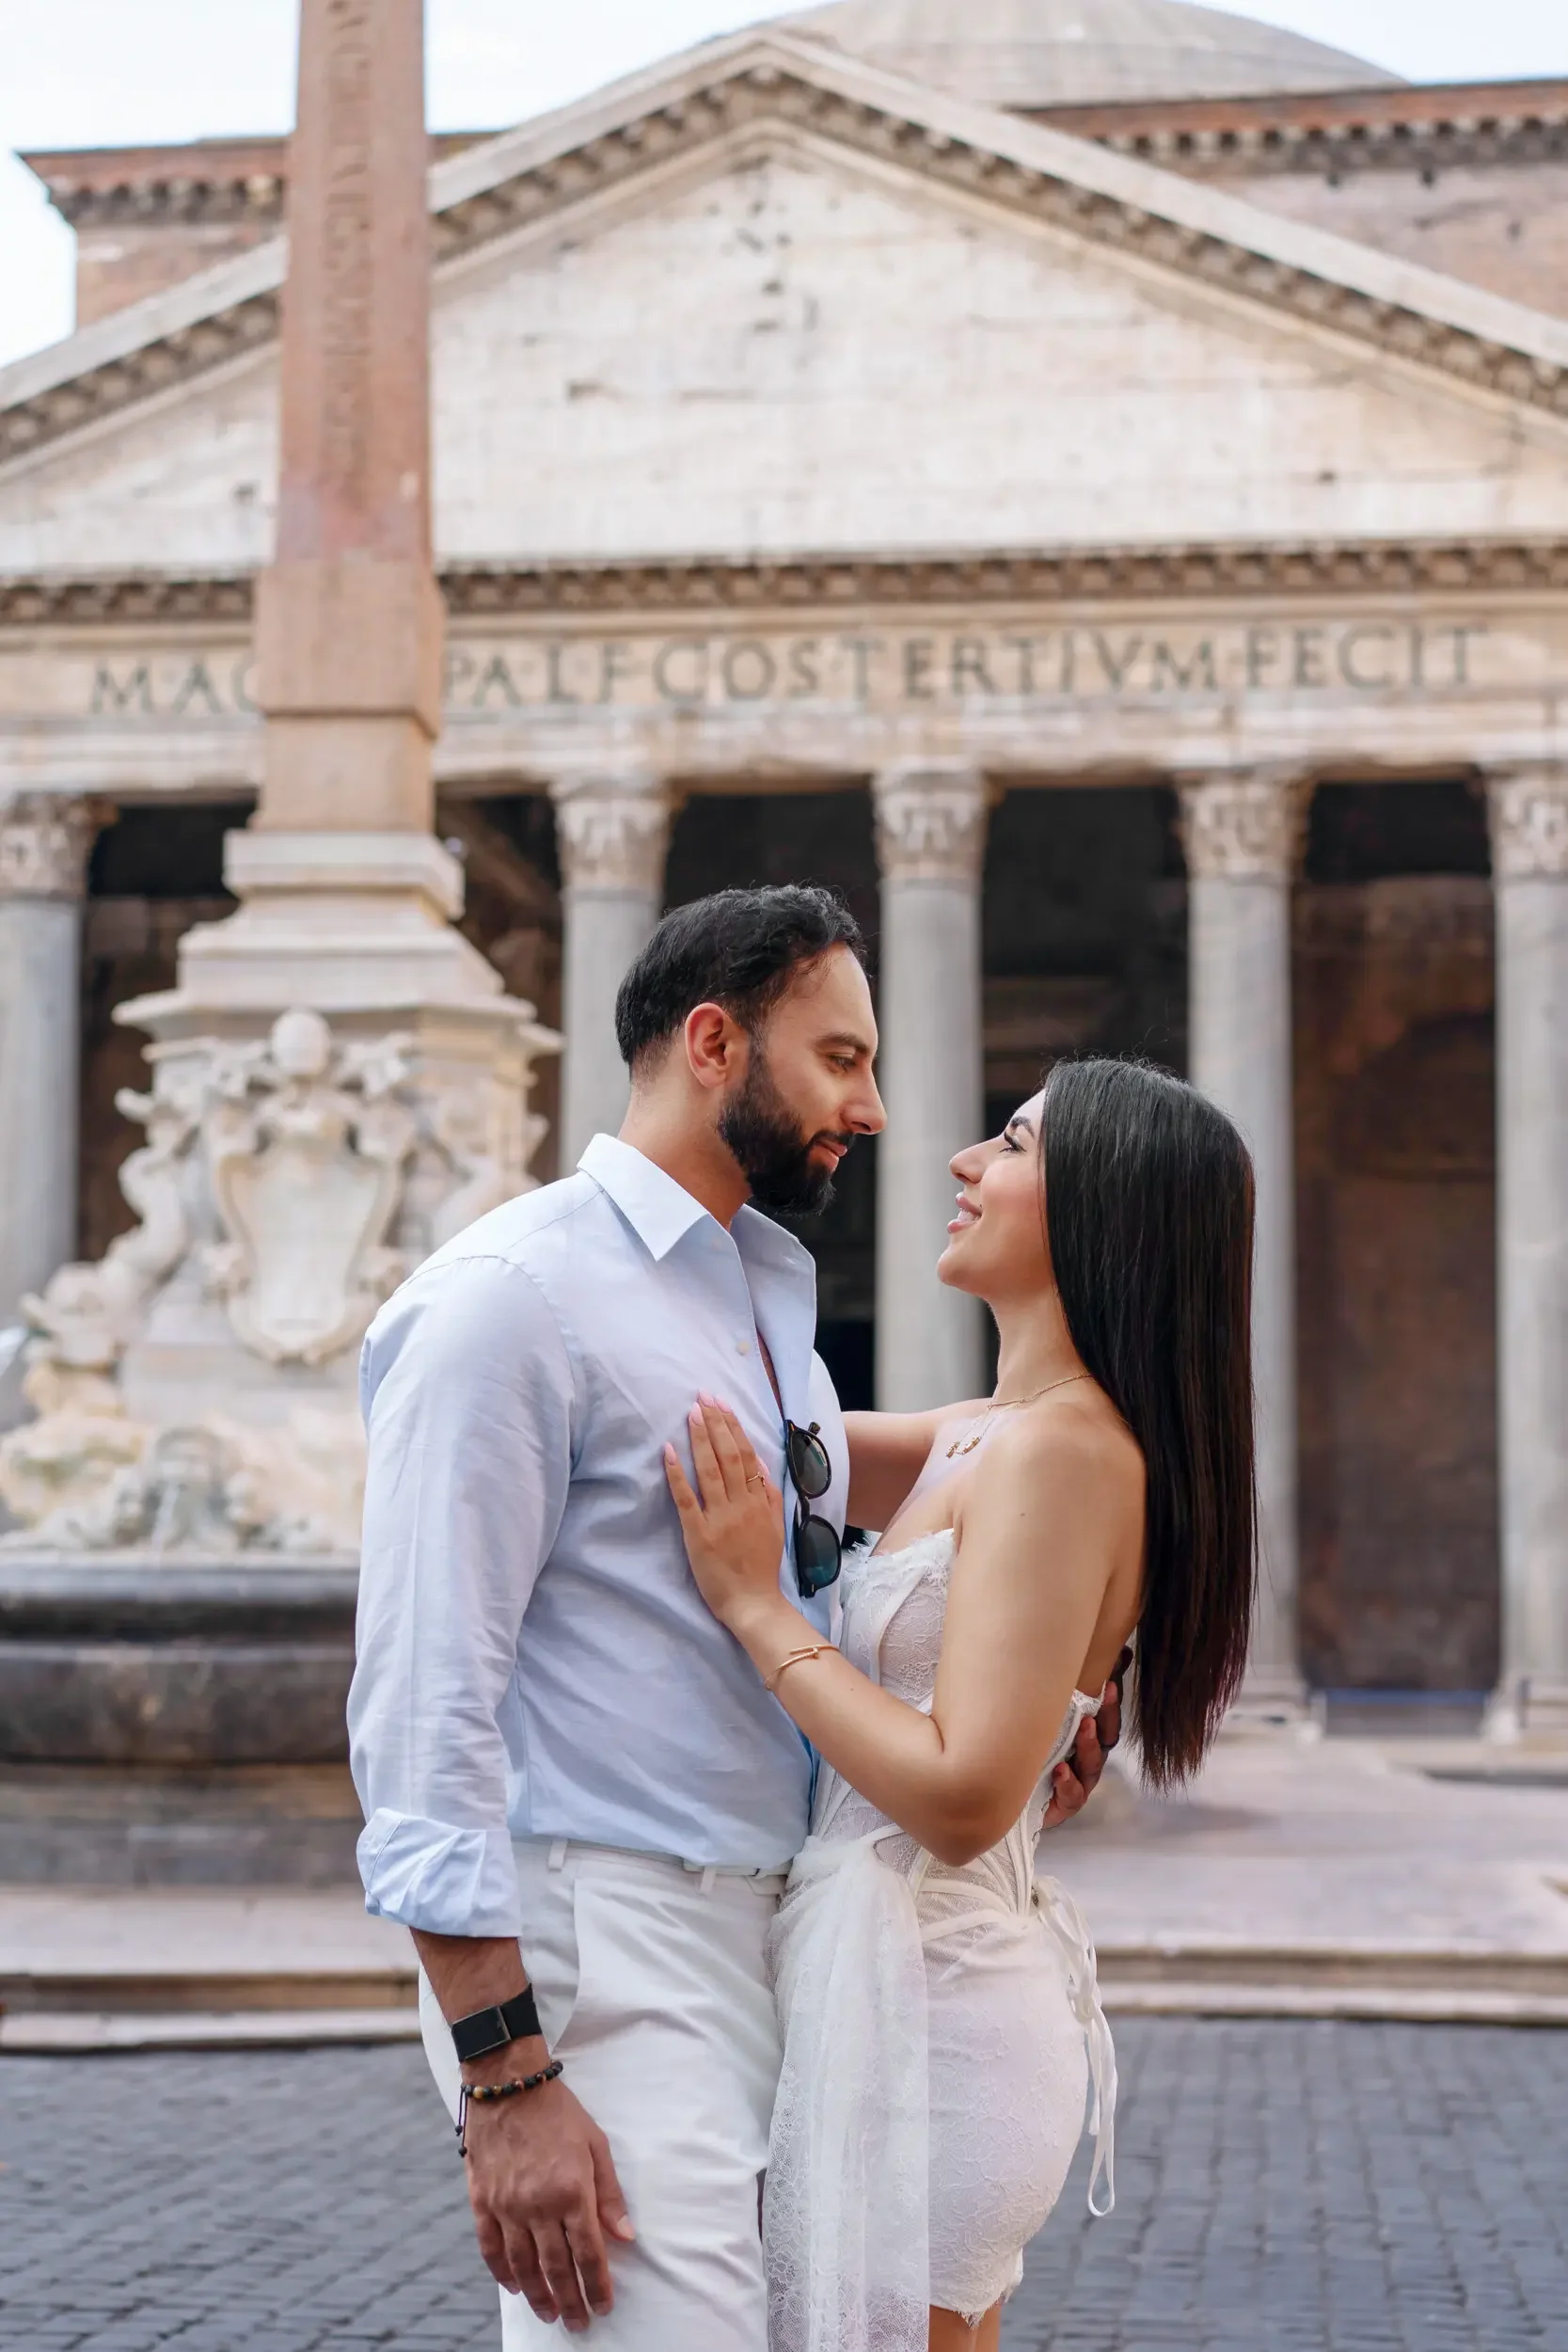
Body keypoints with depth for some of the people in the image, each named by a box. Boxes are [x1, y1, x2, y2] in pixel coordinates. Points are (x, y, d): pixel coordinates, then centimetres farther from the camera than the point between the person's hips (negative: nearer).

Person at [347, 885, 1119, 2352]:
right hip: (602, 1950, -9)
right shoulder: (510, 1298, -11)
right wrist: (506, 2079, -23)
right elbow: (424, 1702, -18)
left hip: (767, 1934, 9)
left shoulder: (773, 1300, 17)